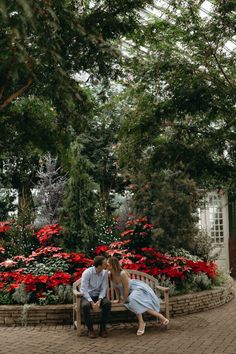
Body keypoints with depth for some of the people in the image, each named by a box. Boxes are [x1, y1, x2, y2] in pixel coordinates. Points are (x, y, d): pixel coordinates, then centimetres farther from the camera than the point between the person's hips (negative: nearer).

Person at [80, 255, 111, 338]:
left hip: (98, 295, 3)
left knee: (107, 303, -28)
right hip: (87, 296, -3)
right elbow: (83, 290, -20)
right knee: (85, 305, -36)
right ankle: (90, 329, -17)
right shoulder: (87, 273, -19)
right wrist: (92, 303, -29)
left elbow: (103, 289, -6)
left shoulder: (105, 273, -7)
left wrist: (99, 301, -23)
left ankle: (103, 328, -14)